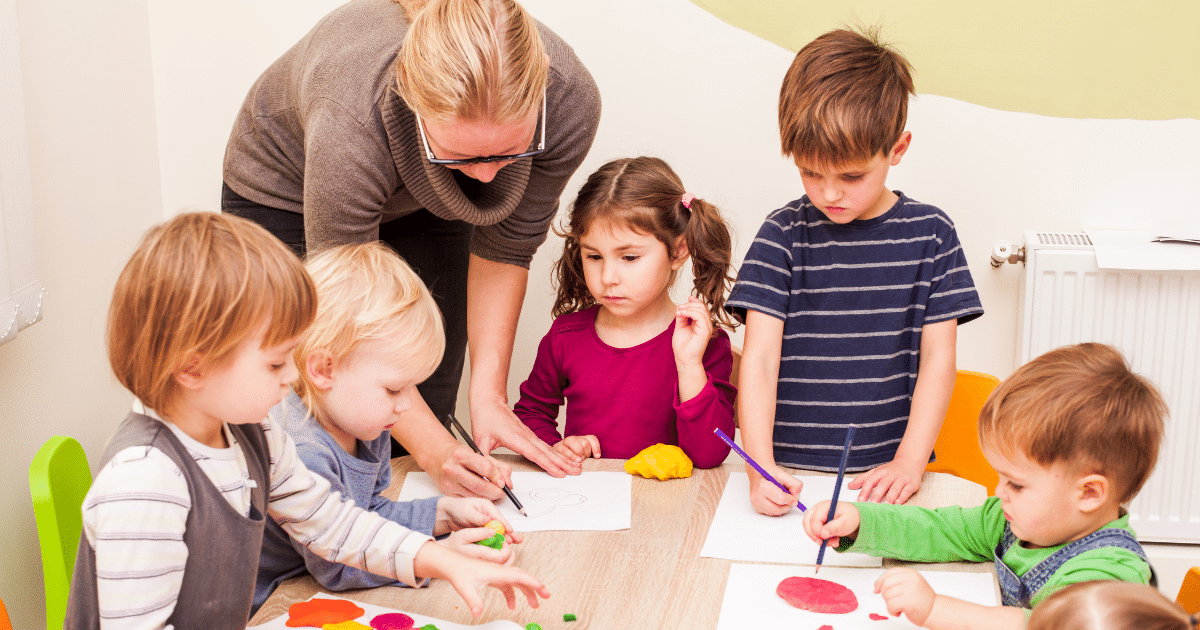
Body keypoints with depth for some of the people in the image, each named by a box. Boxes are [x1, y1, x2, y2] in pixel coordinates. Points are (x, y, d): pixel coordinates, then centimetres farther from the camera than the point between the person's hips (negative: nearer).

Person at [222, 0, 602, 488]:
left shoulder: (570, 100, -34)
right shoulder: (350, 124, -44)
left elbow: (504, 247, -16)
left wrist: (489, 395, -21)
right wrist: (433, 449, -38)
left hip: (423, 205, 3)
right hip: (288, 188, -3)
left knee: (430, 405, -1)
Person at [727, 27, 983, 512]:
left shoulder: (929, 233, 4)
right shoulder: (784, 234, 0)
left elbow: (938, 357, 4)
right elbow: (758, 359, -6)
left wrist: (908, 464, -7)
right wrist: (761, 469, -17)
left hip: (885, 476, 1)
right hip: (790, 473, -1)